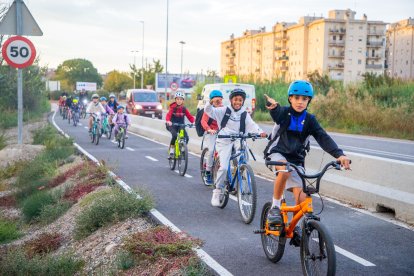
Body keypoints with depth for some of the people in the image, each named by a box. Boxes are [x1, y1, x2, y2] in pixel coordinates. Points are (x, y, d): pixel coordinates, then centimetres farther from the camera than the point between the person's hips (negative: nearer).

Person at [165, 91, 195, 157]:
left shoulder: (184, 109, 1)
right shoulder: (173, 108, -8)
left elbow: (190, 116, -4)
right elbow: (168, 115, -24)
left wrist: (194, 121, -26)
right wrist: (168, 121, -45)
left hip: (181, 125, 3)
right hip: (172, 125, -3)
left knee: (186, 137, -18)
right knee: (174, 135, -31)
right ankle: (171, 150, -12)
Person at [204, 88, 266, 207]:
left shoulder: (245, 114, 6)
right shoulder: (224, 110, 1)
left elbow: (252, 125, -7)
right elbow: (208, 111, -7)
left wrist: (260, 132, -26)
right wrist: (210, 103, -29)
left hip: (237, 140, 2)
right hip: (224, 140, -2)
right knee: (223, 167, -14)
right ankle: (217, 191, 3)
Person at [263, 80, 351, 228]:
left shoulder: (309, 120, -2)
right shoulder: (283, 112, -8)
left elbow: (323, 138, -14)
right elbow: (276, 114, -33)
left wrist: (339, 154, -31)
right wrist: (272, 106, -59)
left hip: (296, 159, 3)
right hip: (277, 153, -3)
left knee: (301, 197, -10)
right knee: (285, 170, -38)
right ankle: (275, 208, -19)